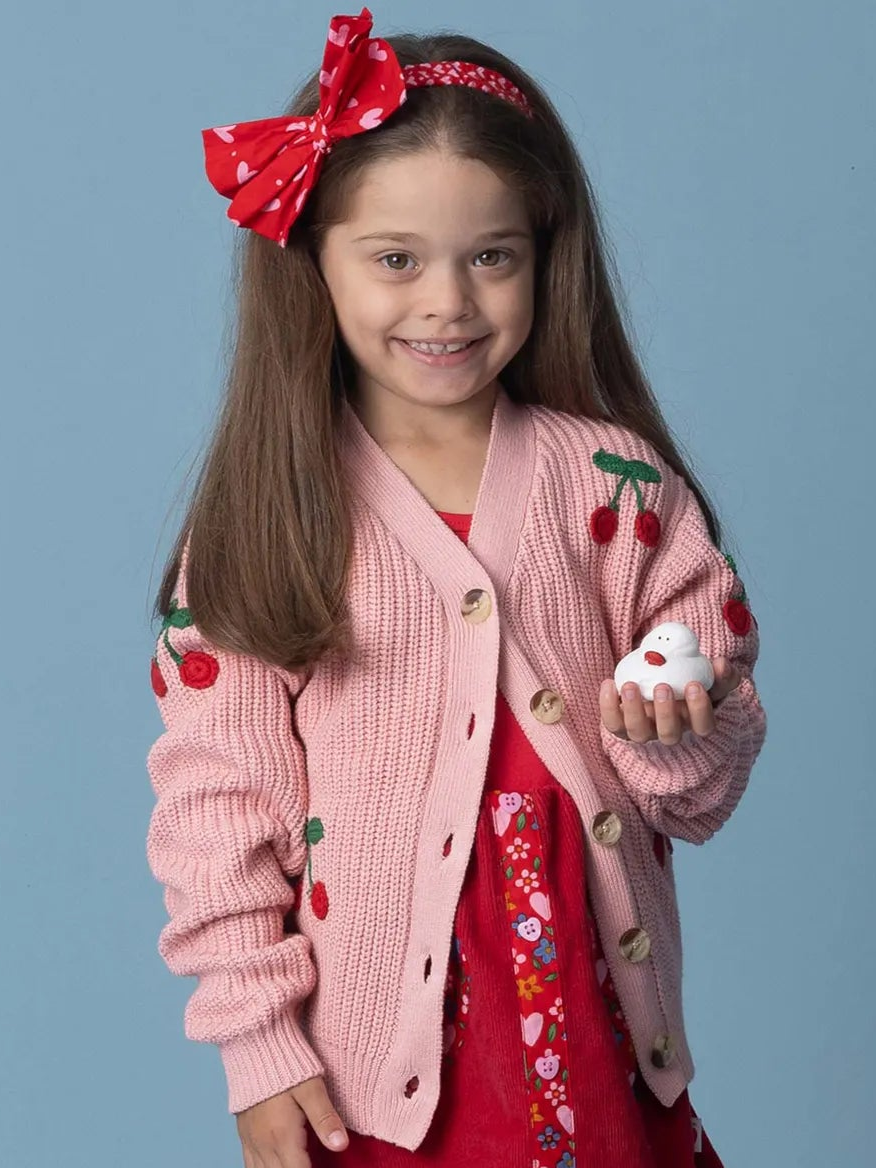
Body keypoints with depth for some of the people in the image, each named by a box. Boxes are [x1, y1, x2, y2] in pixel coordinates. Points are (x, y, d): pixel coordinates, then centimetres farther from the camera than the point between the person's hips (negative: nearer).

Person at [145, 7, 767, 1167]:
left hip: (590, 1010, 1)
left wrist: (677, 740, -18)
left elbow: (704, 794, 3)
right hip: (370, 1048, -1)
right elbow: (219, 792, -4)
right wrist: (256, 1038, -5)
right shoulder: (266, 511, -5)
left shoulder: (622, 488, -2)